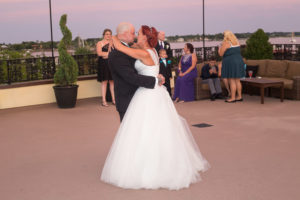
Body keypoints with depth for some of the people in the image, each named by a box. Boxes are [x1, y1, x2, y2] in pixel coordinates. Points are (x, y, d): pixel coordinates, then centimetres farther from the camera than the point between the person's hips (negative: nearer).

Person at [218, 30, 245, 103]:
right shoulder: (237, 42, 11)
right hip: (239, 62, 7)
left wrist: (220, 48, 11)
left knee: (232, 81, -5)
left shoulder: (225, 43, -12)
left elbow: (221, 54, -10)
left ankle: (233, 98, -2)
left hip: (230, 63, -7)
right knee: (237, 81, 12)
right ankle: (239, 96, 16)